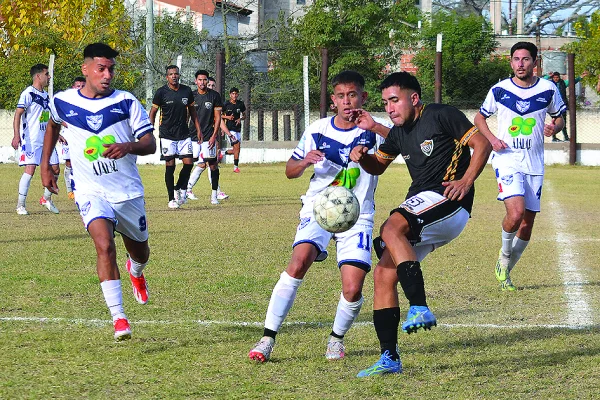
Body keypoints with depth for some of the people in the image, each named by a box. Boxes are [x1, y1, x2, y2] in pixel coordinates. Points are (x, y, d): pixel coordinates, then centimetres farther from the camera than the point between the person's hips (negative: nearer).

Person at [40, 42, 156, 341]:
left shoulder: (126, 102, -7)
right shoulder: (63, 102, -3)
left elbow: (150, 143, -9)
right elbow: (53, 126, 21)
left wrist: (127, 147, -30)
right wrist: (45, 166, 19)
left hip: (128, 191, 1)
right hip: (91, 192, -1)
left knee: (140, 253, 17)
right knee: (104, 246, -25)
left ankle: (135, 272, 57)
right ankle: (118, 318, -23)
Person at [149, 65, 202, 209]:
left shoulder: (187, 91, 5)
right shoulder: (161, 92, -5)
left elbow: (192, 111, 16)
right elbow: (153, 112, 3)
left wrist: (198, 129, 12)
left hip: (184, 134, 3)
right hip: (167, 135, -3)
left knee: (189, 163, -5)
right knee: (170, 165, -4)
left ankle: (179, 189, 19)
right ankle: (171, 199, 5)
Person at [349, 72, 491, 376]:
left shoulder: (441, 115, -4)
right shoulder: (399, 134, 19)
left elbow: (481, 144, -6)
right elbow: (378, 165, 33)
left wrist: (466, 181, -19)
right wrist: (361, 156, 10)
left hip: (447, 200, -9)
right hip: (420, 210, 9)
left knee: (391, 229, -32)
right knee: (383, 274, -1)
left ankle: (420, 309, -36)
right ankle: (389, 359, 2)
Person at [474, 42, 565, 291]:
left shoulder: (548, 90, 1)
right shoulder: (499, 90, 0)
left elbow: (560, 118, 15)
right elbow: (479, 117, 13)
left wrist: (554, 128, -9)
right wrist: (492, 138, -5)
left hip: (534, 163, 3)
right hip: (507, 159, -3)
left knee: (528, 223, 6)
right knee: (516, 213, -23)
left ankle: (505, 272, 25)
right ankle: (504, 254, 7)